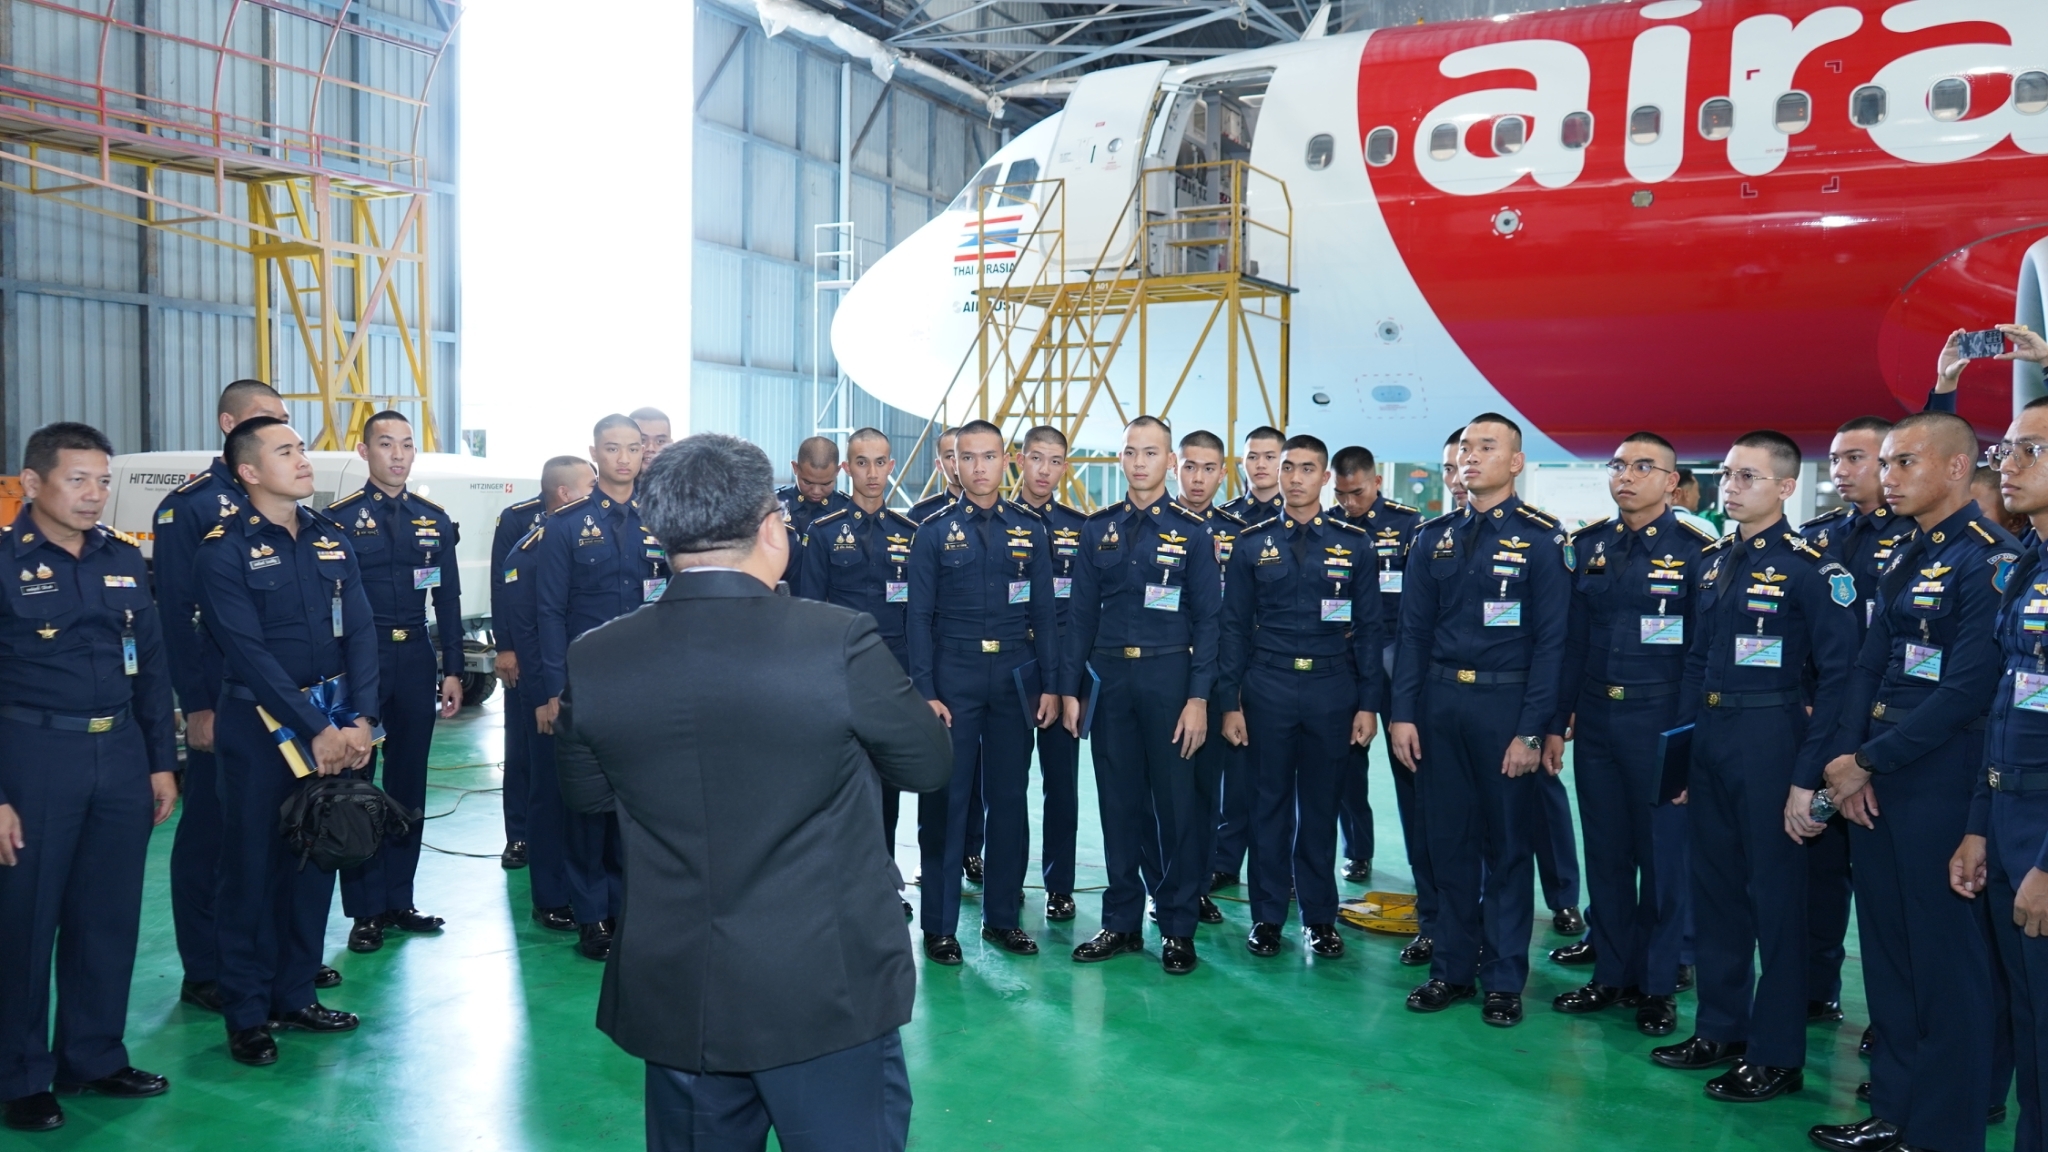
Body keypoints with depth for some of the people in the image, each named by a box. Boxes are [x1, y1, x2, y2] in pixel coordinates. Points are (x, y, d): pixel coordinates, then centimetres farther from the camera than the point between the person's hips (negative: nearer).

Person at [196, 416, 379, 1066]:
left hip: (337, 723, 5)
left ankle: (295, 994, 25)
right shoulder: (225, 550, -8)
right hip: (261, 724, -5)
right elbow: (250, 653, -14)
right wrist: (314, 731, -15)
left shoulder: (332, 541, 8)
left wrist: (359, 721, -9)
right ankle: (247, 1014, 16)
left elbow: (360, 634, 2)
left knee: (316, 860, 11)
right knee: (253, 867, 3)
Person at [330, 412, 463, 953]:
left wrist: (452, 671, 5)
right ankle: (365, 911, 11)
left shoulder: (435, 521, 8)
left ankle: (398, 899, 21)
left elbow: (448, 601, 10)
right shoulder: (340, 518, -3)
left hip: (417, 660, 4)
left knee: (409, 784, 10)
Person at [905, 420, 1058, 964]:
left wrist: (1050, 685, 1)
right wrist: (925, 692, -9)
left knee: (1009, 797, 9)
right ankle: (939, 924, 12)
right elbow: (920, 617, -2)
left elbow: (1044, 613, 7)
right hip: (953, 678, -2)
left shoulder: (1030, 531, 6)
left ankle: (1002, 915, 21)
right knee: (946, 799, 2)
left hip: (1015, 678, 2)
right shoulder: (934, 531, 0)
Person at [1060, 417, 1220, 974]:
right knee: (1118, 802, 9)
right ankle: (1121, 922, 20)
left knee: (1176, 801, 3)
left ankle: (1178, 928, 15)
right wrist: (1069, 688, 4)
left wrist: (1198, 697, -10)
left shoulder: (1191, 531, -1)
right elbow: (1083, 613, 8)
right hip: (1110, 676, 3)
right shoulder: (1099, 529, 8)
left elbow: (1206, 620, -3)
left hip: (1168, 677, -3)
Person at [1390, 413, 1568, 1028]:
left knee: (1507, 844, 7)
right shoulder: (1433, 537, 8)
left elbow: (1551, 640, -8)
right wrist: (1402, 713, 1)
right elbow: (1413, 630, 8)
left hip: (1505, 706, -4)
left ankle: (1505, 978, 20)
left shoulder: (1540, 538, -5)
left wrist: (1532, 730, -13)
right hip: (1438, 702, 4)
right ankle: (1452, 968, 24)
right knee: (1448, 839, 11)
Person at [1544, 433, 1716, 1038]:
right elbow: (1571, 639, 8)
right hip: (1595, 717, 4)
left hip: (1662, 721, -4)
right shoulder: (1587, 545, 7)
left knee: (1663, 856, 6)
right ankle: (1610, 973, 25)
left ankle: (1656, 985, 21)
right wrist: (1556, 723, 6)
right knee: (1605, 852, 12)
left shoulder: (1696, 551, -5)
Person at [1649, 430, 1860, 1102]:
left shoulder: (1809, 567, -11)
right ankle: (1719, 1029, 28)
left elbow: (1837, 673, -13)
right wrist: (1682, 748, 10)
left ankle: (1777, 1056, 15)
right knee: (1714, 886, 14)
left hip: (1771, 738, -7)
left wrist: (1808, 772, -16)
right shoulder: (1712, 561, 10)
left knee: (1775, 894, 3)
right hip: (1708, 737, 7)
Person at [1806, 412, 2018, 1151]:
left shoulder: (1989, 558, -13)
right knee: (1885, 947, 16)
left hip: (1939, 785, -8)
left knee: (1945, 960, 3)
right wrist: (1849, 763, -1)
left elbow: (1967, 690, -19)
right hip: (1872, 779, 8)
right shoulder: (1903, 559, 13)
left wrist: (1869, 761, -13)